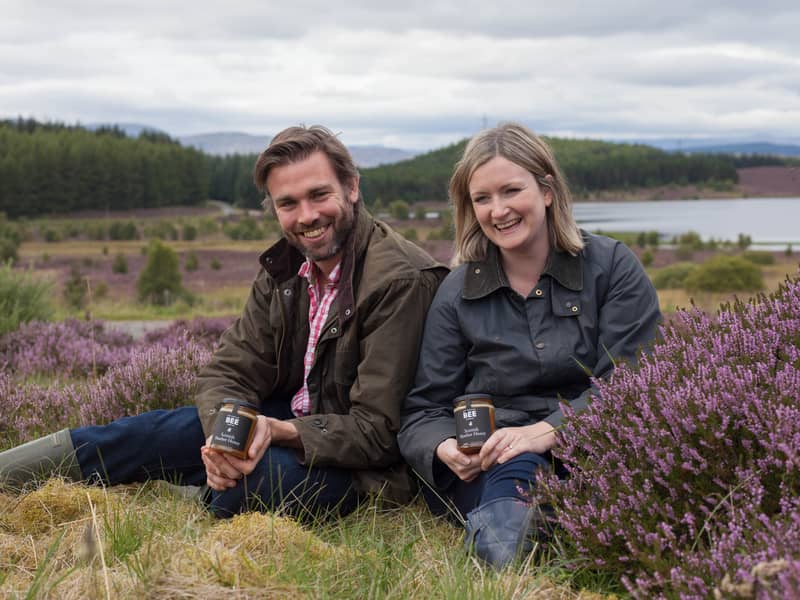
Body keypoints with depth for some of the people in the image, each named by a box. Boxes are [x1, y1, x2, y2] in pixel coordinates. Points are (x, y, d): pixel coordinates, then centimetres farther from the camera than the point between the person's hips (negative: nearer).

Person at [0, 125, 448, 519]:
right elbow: (228, 372, -1)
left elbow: (375, 431, -25)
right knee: (172, 429, -8)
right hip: (294, 421, 7)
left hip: (363, 466, -7)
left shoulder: (402, 281, -24)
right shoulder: (285, 270, 0)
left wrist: (278, 431, -38)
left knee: (261, 474, -34)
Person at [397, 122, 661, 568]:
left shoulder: (612, 267, 4)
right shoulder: (457, 293, 10)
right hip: (491, 463, 1)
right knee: (516, 468, -35)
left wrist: (548, 430, -24)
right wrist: (445, 449, -17)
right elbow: (425, 410, 8)